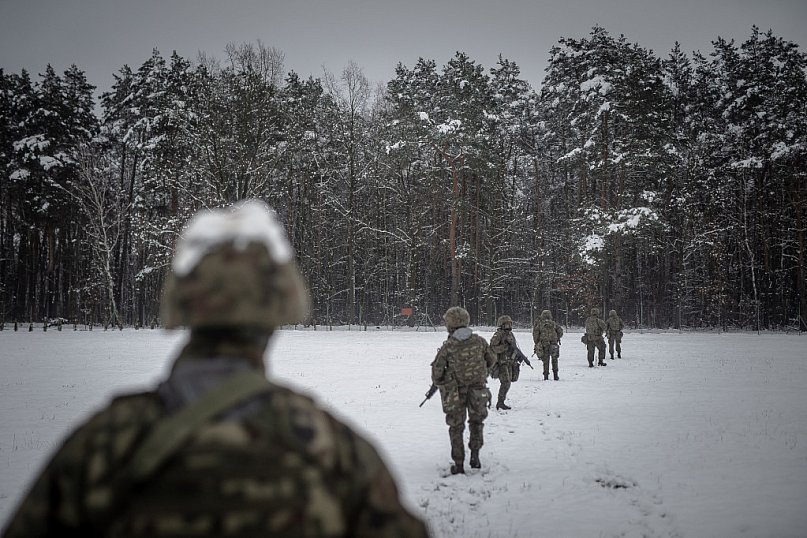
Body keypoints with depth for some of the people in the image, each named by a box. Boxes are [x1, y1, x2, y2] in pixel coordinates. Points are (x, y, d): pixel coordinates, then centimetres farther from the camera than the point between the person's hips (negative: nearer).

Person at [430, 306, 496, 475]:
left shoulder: (448, 346, -15)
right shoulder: (479, 341, -6)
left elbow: (437, 371, -12)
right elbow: (491, 361, 8)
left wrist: (440, 383, 10)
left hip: (456, 393, -2)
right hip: (478, 390, 2)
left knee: (456, 427, 12)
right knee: (476, 422, 24)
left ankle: (459, 464, 14)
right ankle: (475, 456, 16)